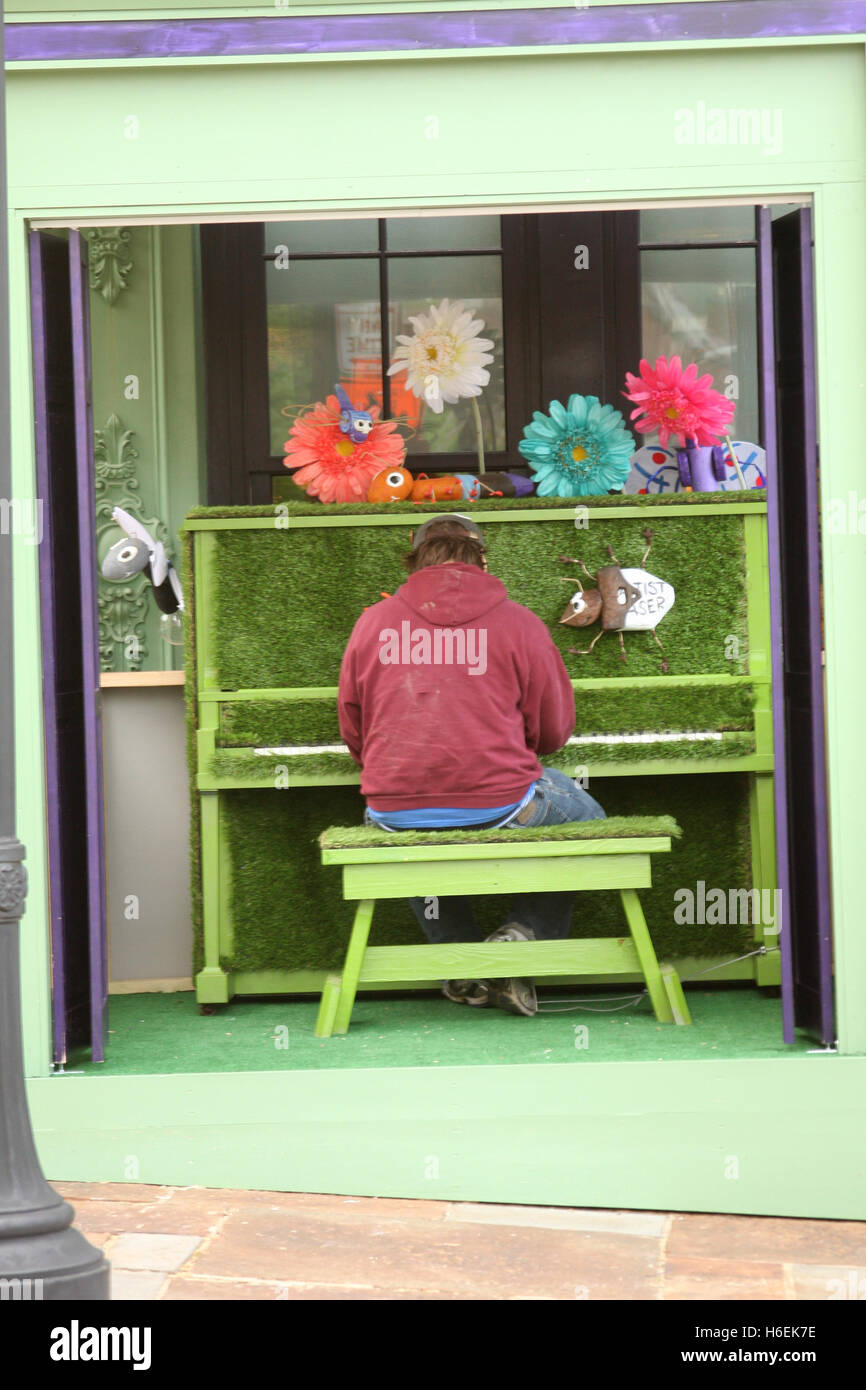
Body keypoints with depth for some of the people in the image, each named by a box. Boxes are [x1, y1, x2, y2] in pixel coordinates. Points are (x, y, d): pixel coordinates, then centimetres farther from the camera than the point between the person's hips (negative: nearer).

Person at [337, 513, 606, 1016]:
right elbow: (554, 729, 9)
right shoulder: (517, 622, 1)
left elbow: (355, 732, 15)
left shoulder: (374, 622, 6)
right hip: (501, 805, -2)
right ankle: (524, 934, 7)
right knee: (587, 818, 28)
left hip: (396, 812, 2)